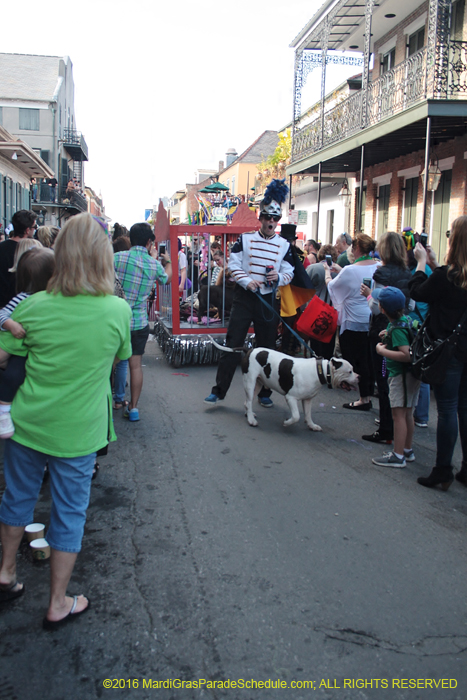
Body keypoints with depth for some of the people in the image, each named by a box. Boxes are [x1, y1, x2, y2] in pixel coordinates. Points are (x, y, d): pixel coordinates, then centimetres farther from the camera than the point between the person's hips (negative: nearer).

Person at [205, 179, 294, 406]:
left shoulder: (284, 245, 6)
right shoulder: (245, 239, 1)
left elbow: (289, 273, 7)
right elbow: (233, 264, 0)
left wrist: (278, 278, -16)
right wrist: (247, 281, -16)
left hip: (268, 300, 2)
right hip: (243, 298, -2)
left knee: (266, 348, 8)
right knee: (232, 344, -2)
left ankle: (264, 393, 20)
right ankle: (219, 390, 6)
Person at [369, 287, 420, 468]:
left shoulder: (397, 329, -22)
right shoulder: (406, 320, 5)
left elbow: (406, 355, -30)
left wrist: (382, 351, -21)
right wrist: (390, 336, 10)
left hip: (401, 375, -10)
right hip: (410, 374, 10)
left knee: (398, 414, -4)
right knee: (407, 414, 17)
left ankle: (398, 456, 2)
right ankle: (407, 450, 28)